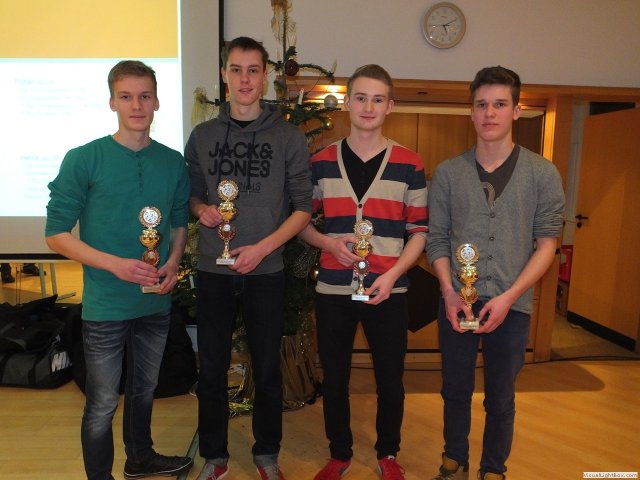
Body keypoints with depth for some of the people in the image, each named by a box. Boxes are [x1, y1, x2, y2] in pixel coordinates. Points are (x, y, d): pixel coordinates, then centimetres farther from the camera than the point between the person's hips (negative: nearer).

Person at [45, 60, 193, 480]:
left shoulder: (173, 162, 2)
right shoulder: (84, 160, -10)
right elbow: (56, 233, -8)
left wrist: (173, 261, -6)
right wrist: (114, 264, -21)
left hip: (157, 302, 4)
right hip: (106, 305, -4)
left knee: (145, 389, 23)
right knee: (103, 405, 9)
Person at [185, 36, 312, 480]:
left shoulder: (289, 136, -1)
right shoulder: (203, 135, 7)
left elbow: (304, 208, -3)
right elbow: (192, 194, 14)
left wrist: (263, 247, -14)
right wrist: (202, 209, -9)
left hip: (266, 270, -2)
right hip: (213, 269, 2)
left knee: (268, 369, 10)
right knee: (212, 368, 10)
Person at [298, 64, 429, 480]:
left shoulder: (410, 164, 0)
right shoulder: (321, 161, 4)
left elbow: (419, 231, 0)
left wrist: (392, 275, -14)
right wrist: (328, 242, -12)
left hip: (388, 291, -1)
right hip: (332, 290, 2)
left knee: (390, 379, 12)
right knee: (334, 377, 13)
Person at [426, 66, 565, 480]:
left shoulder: (542, 173, -2)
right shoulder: (447, 172, 2)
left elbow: (547, 244, -3)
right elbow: (437, 239, 2)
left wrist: (508, 297, -13)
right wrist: (450, 293, -10)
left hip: (512, 305, -1)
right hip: (456, 302, 1)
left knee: (501, 399, 12)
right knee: (456, 391, 14)